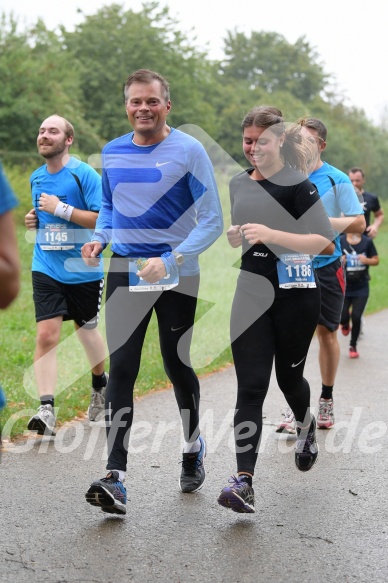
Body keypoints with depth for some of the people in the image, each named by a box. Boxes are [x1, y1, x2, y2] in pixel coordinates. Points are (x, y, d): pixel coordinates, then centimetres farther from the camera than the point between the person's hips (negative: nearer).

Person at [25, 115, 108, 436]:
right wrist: (33, 220, 3)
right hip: (46, 269, 3)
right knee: (46, 335, -11)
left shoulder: (84, 174, -10)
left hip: (83, 269, -3)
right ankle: (46, 409, -13)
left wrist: (61, 209, -21)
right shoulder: (36, 177, 9)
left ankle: (100, 385, 42)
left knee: (86, 329, 14)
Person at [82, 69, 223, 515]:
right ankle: (115, 478, -9)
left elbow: (212, 220, -9)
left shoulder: (189, 151, -7)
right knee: (121, 369, -7)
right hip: (124, 272, 3)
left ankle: (193, 447, 36)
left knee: (177, 365, 9)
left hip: (177, 276, -3)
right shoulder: (112, 153, 7)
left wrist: (171, 260, -21)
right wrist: (100, 238, 2)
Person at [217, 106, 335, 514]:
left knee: (288, 376, 14)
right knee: (250, 388, -5)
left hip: (295, 295, -4)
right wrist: (234, 236, 0)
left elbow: (325, 241, -16)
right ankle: (244, 482, -10)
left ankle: (305, 425, 48)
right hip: (251, 295, 4)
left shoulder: (297, 184, -9)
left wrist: (271, 234, -27)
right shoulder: (238, 184, 10)